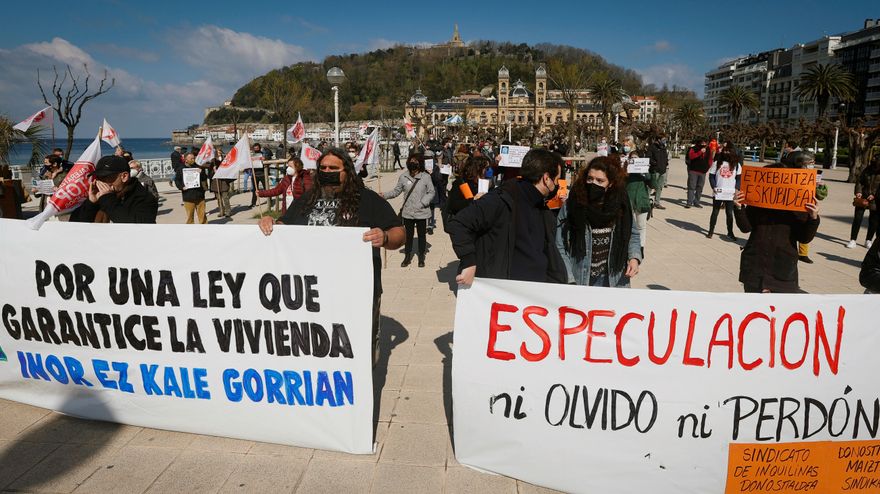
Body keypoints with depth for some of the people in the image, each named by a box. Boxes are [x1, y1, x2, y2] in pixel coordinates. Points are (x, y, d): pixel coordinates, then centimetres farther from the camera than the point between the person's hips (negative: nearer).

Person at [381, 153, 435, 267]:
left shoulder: (426, 177, -8)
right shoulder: (403, 177, -3)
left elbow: (431, 192, -4)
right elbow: (396, 191, 3)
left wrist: (422, 203, -15)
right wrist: (384, 195, -10)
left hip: (421, 212, -1)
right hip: (408, 212, 2)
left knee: (421, 235, 12)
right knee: (408, 235, 13)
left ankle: (421, 258, 28)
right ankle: (407, 257, 29)